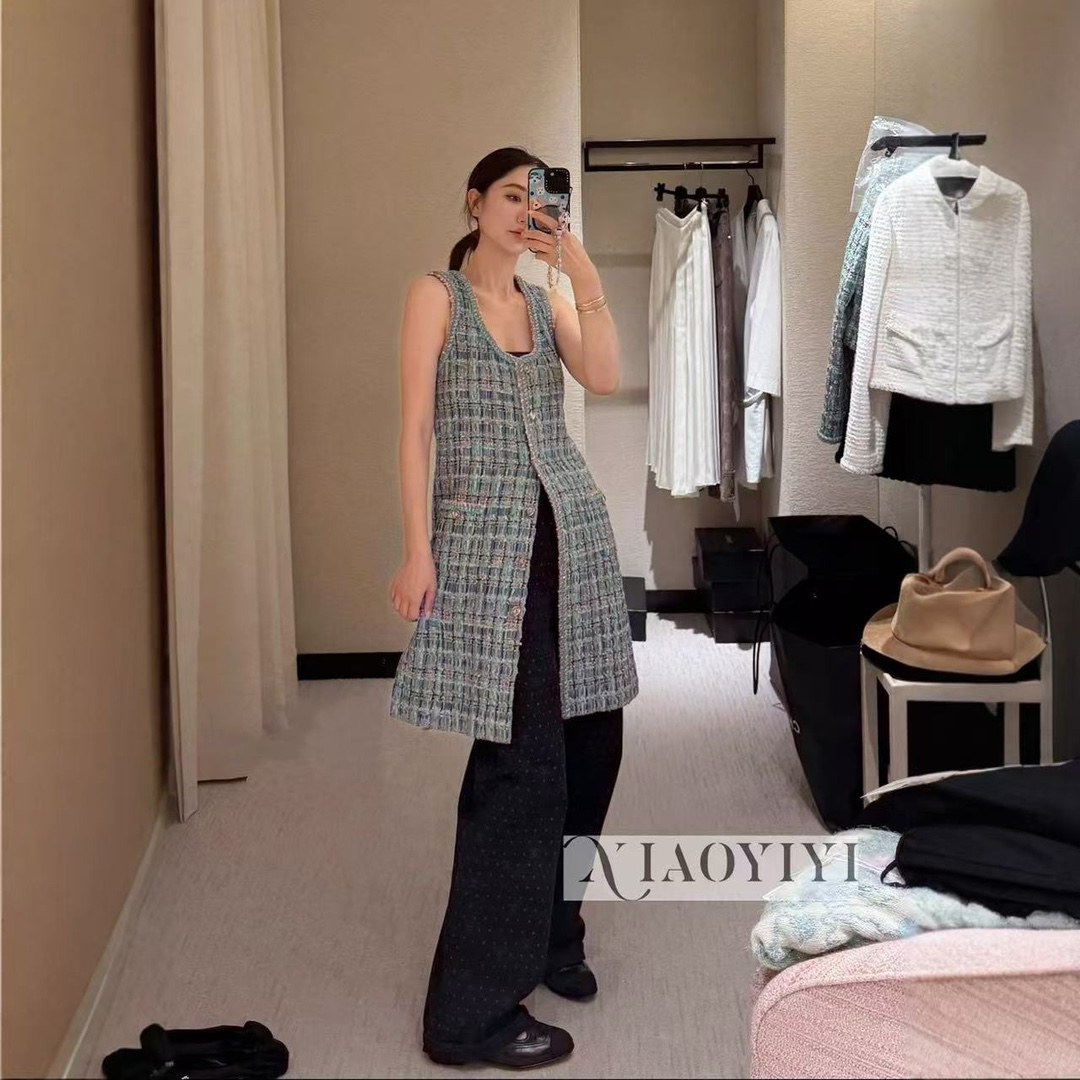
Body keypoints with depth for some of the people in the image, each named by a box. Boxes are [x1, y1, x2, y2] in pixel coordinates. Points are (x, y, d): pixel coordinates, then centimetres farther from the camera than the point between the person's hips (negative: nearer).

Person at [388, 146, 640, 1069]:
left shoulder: (548, 302, 15)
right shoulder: (437, 296, 1)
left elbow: (604, 379, -4)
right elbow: (416, 429, -5)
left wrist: (583, 272, -9)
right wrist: (418, 550, -11)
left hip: (572, 531, 6)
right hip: (488, 539, -6)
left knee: (589, 736, 8)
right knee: (525, 759, -10)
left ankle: (548, 935, 28)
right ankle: (474, 1008, -4)